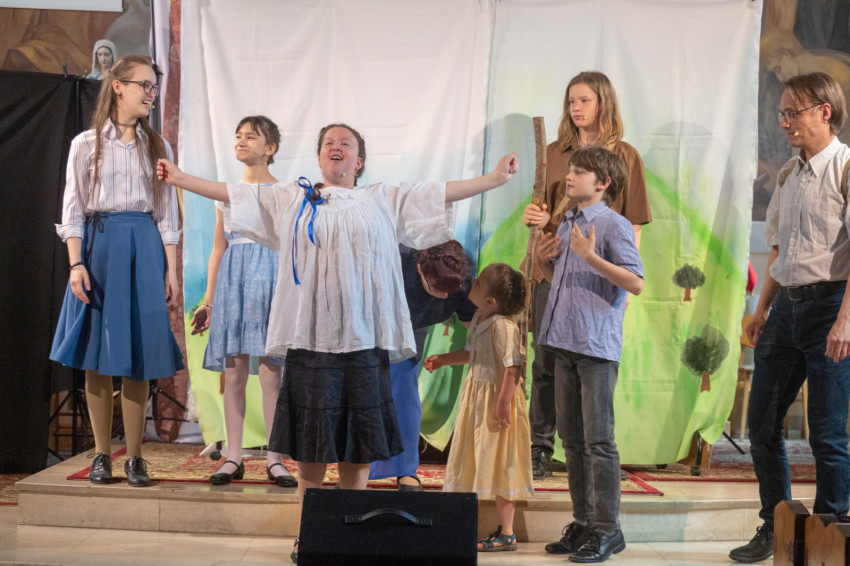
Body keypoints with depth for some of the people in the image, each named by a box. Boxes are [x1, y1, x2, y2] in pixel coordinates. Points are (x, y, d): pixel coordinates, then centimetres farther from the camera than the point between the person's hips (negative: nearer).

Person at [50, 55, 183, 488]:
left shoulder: (158, 147, 10)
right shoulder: (86, 144, 5)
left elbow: (166, 212, 9)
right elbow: (73, 208, 1)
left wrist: (171, 269, 2)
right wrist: (76, 265, -9)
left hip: (144, 249, 1)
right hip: (99, 245, -1)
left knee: (137, 355, -1)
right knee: (97, 356, 1)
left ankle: (134, 456, 6)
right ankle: (101, 454, 10)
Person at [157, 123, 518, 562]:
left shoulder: (385, 202, 14)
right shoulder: (292, 200, 14)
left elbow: (443, 193, 11)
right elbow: (235, 194, 14)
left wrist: (495, 178, 4)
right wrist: (180, 178, 11)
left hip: (364, 342, 0)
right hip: (310, 340, 0)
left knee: (358, 450, 5)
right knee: (310, 448, 3)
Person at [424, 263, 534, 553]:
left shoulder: (503, 326, -23)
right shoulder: (478, 319, 7)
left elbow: (514, 365, -26)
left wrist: (503, 402, -27)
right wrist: (442, 360, 24)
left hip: (497, 399, -10)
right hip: (478, 396, 10)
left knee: (500, 466, -2)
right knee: (484, 463, 15)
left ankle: (506, 534, 8)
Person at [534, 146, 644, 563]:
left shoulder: (614, 225, -8)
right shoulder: (566, 224, 17)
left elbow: (636, 283, -17)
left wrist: (590, 256, -23)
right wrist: (543, 260, 9)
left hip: (597, 347, -8)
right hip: (565, 345, 8)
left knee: (598, 440, -4)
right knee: (572, 439, 12)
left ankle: (607, 529, 4)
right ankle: (583, 523, 21)